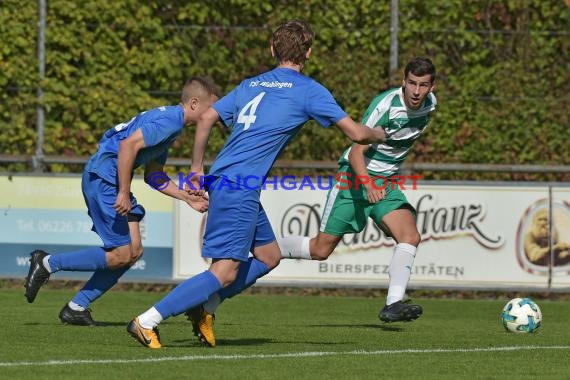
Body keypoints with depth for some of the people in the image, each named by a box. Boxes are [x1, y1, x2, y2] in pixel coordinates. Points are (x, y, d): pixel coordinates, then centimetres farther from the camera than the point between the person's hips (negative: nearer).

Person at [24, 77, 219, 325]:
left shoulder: (169, 122, 20)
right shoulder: (169, 120, -13)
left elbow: (153, 176, 25)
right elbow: (129, 145, -25)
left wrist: (188, 198, 21)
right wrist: (124, 194, -24)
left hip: (111, 182, 11)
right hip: (103, 177, -11)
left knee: (134, 251, 6)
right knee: (120, 255, -9)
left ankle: (76, 307, 8)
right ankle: (48, 263, 0)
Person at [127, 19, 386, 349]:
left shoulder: (250, 85, 19)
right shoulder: (308, 90, -1)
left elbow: (207, 118, 14)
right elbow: (356, 134, 0)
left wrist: (197, 167, 22)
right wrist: (379, 135, 22)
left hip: (223, 180, 9)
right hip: (240, 188, -9)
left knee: (269, 257, 19)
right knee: (226, 272, -10)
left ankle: (203, 305, 11)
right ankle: (148, 321, -14)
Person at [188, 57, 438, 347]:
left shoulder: (430, 104, -1)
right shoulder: (386, 105, -23)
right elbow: (357, 152, -26)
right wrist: (367, 184, -42)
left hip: (384, 182, 6)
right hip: (355, 176, -6)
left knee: (410, 236, -19)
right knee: (321, 248, -5)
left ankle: (393, 304, -22)